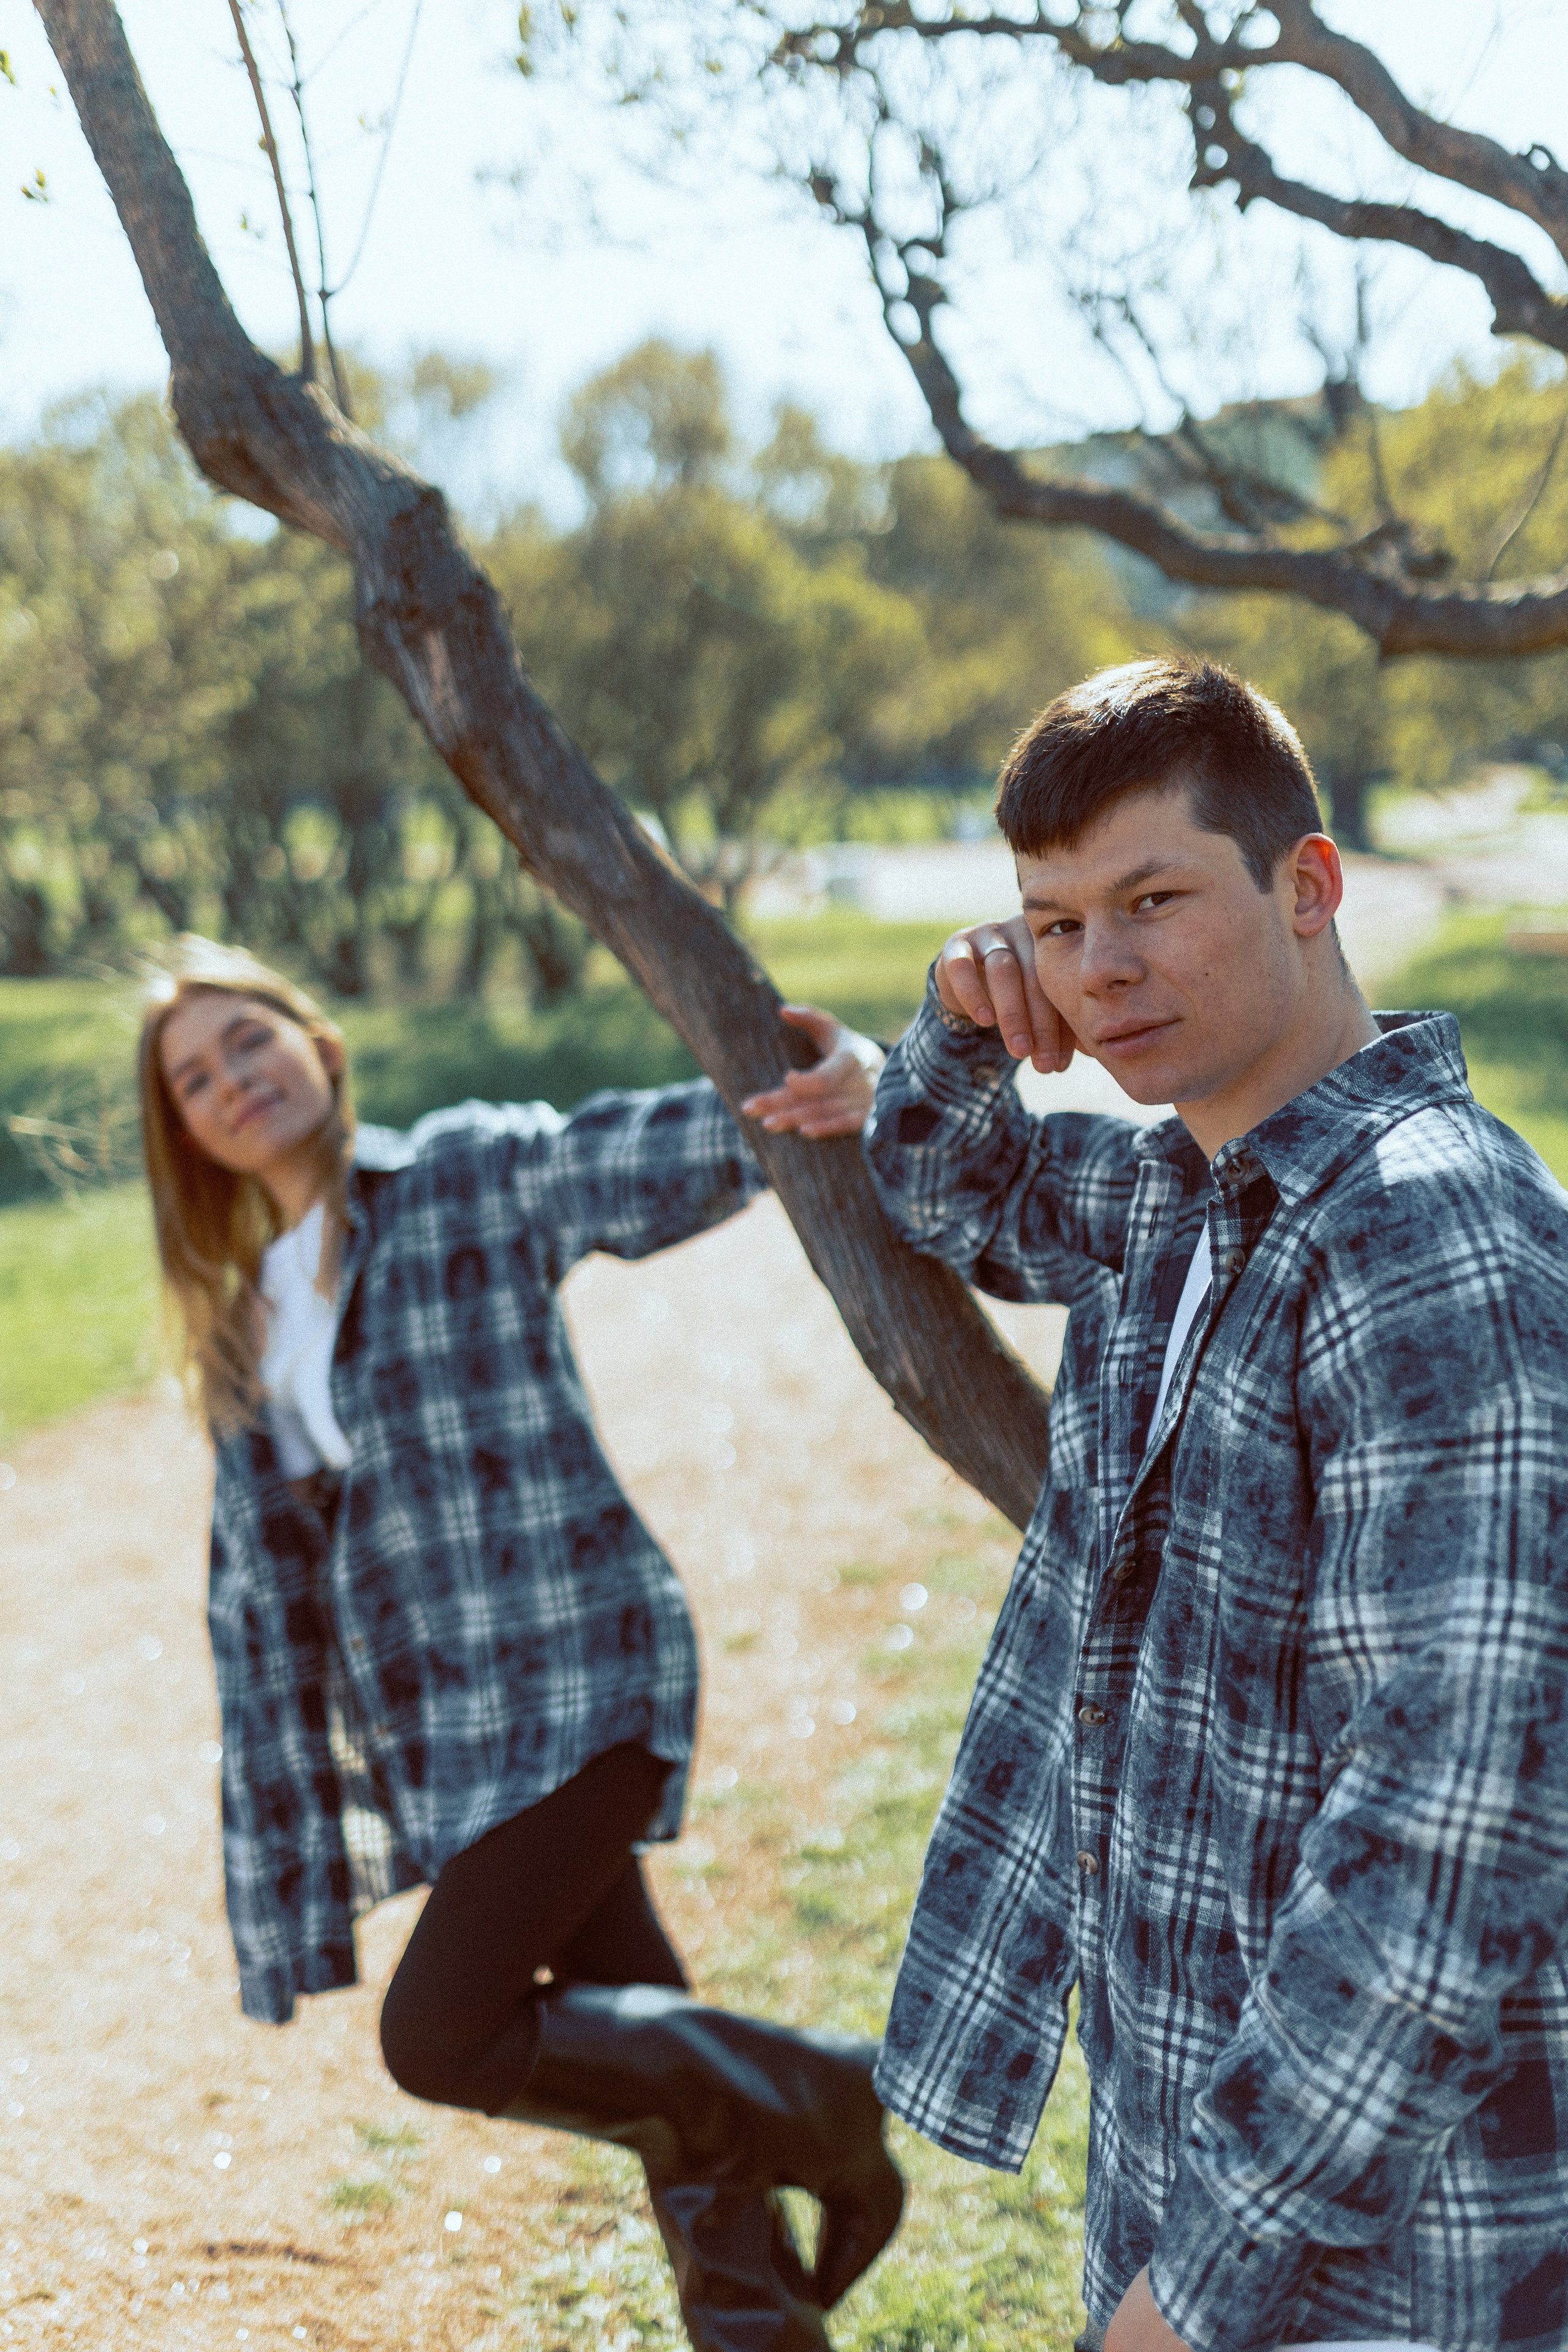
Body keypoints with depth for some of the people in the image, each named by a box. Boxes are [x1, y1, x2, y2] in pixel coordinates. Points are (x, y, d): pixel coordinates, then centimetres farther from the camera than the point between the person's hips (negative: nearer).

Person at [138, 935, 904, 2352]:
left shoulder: (467, 1176, -3)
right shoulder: (246, 1330, 14)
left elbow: (663, 1155, -19)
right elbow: (264, 1590, 14)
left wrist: (839, 1084, -41)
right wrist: (281, 1855, 11)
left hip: (572, 1682, -7)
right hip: (440, 1732, 7)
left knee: (443, 2039, -14)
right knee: (638, 2050, 11)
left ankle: (819, 2101, 3)